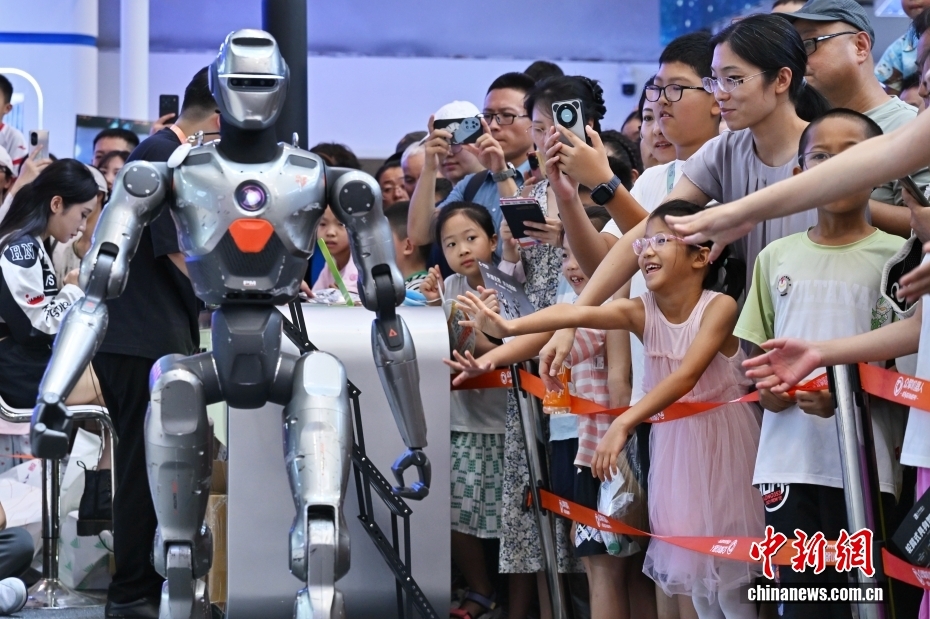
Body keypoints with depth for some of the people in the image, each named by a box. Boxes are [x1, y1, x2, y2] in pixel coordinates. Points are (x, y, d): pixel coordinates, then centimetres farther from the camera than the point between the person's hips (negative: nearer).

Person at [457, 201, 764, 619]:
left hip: (722, 436, -5)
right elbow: (577, 314, -25)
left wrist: (624, 424, -43)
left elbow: (686, 376, -32)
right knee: (689, 551, 11)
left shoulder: (719, 307, -19)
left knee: (725, 559, 0)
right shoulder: (640, 311, -7)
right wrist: (508, 327, -41)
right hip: (673, 439, 5)